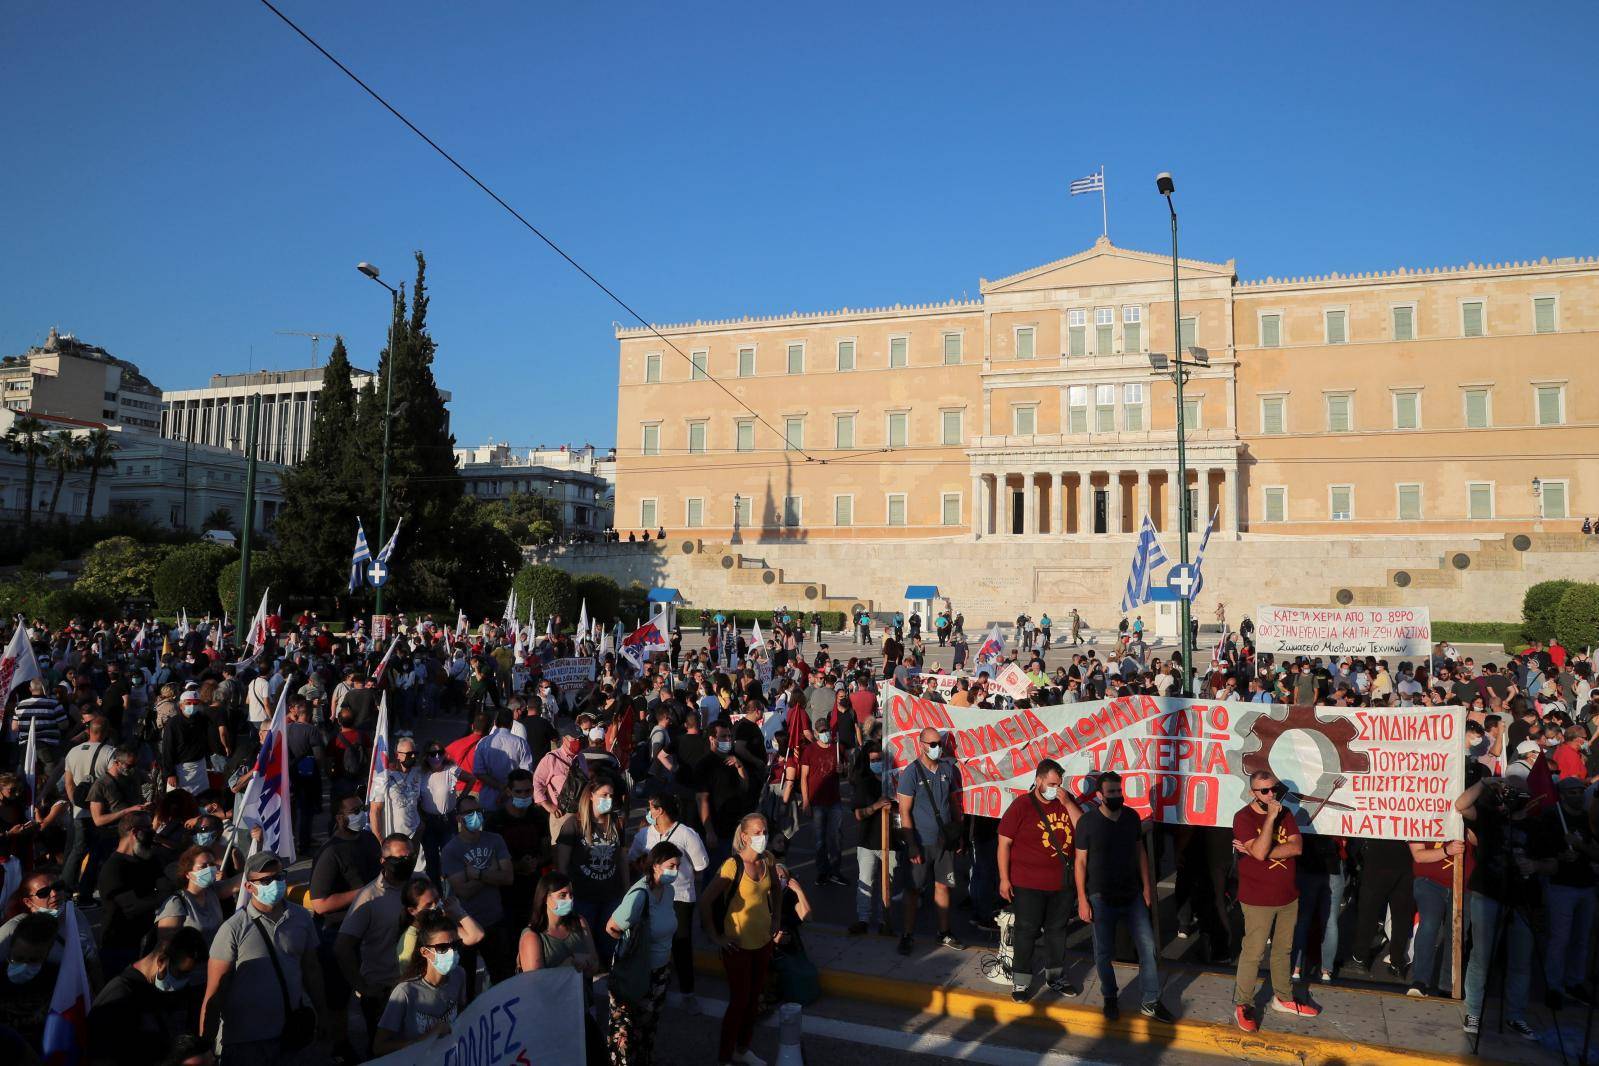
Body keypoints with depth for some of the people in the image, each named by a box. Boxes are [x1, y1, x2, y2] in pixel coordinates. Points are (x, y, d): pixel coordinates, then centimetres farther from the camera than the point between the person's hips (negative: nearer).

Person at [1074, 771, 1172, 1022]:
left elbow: (1140, 852, 10)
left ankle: (1149, 1002, 14)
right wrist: (1082, 899, -10)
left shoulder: (1132, 817, 0)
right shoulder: (1087, 822, -12)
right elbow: (1080, 862, -8)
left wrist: (1147, 887, 8)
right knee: (1104, 952, 7)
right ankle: (1110, 998, 28)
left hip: (1132, 894, 3)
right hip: (1102, 897, -3)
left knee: (1148, 948, 1)